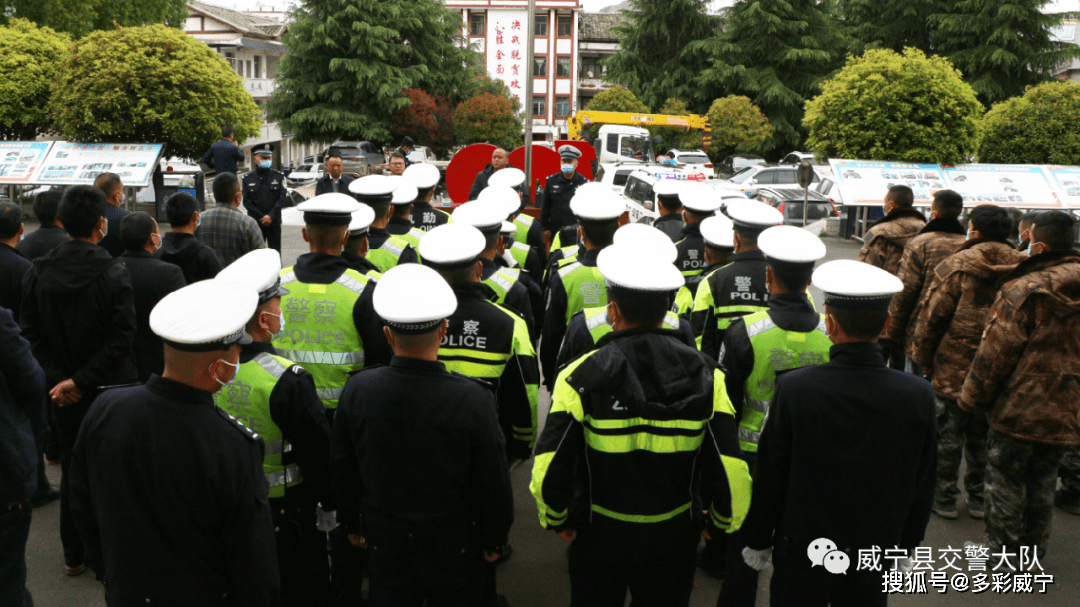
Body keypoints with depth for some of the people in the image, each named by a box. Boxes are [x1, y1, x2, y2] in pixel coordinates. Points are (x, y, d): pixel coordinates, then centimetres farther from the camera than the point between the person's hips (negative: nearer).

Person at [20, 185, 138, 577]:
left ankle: (74, 554, 28)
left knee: (72, 467, 17)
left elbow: (30, 333, -3)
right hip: (110, 388, -4)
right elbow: (121, 338, -21)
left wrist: (57, 379, -5)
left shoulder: (37, 272, -3)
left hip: (62, 389, 4)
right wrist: (83, 381, -14)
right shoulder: (114, 274, -17)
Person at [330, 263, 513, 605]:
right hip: (456, 551, -2)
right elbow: (494, 482, -17)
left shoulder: (357, 390, -17)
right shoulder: (473, 399, -26)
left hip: (384, 543, 2)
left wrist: (353, 525, 13)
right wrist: (495, 540, 0)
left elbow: (341, 469, -3)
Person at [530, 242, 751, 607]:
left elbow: (548, 470, -20)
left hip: (598, 535, -1)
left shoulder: (580, 377, -19)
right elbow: (733, 472, -15)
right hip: (675, 536, 2)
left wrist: (557, 521, 0)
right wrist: (720, 523, 5)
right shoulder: (706, 376, -14)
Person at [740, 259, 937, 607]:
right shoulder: (919, 395, -15)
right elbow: (922, 486, -2)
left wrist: (758, 541, 2)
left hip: (801, 554, -2)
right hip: (874, 560, 2)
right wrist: (907, 544, 14)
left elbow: (770, 477, -12)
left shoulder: (793, 389, -22)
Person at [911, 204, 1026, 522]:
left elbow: (931, 317, -10)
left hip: (956, 368, -4)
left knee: (949, 434, 9)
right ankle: (979, 498, 28)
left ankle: (944, 497, 19)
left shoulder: (955, 267, -12)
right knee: (983, 436, 17)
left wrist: (924, 359, 2)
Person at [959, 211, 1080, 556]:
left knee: (1005, 482, 8)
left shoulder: (1026, 291, -18)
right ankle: (1033, 551, 32)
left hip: (1021, 408, -6)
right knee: (1042, 483, 19)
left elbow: (995, 353, -16)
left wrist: (971, 398, -5)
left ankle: (1001, 555, 18)